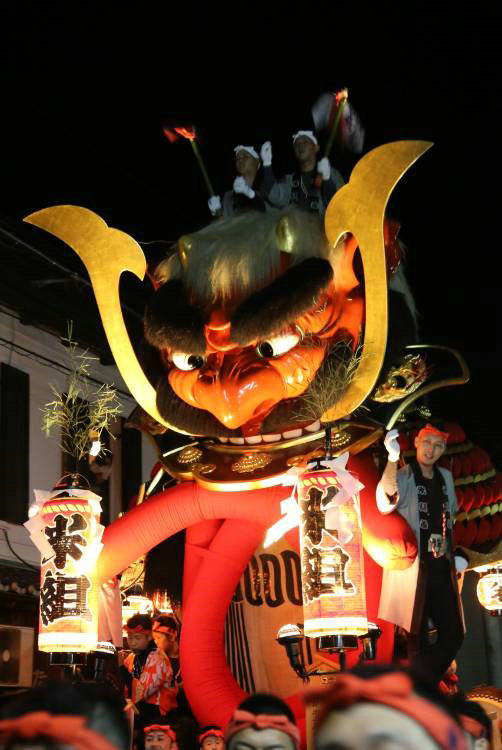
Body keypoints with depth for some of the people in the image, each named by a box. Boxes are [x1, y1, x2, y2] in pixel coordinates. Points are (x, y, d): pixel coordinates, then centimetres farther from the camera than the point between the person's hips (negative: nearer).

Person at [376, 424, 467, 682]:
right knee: (419, 639, 0)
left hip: (441, 569, 6)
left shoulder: (445, 477, 11)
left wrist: (452, 554, 17)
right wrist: (392, 458, -39)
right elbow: (385, 503, -31)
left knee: (453, 635, 9)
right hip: (413, 569, -6)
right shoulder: (404, 477, -9)